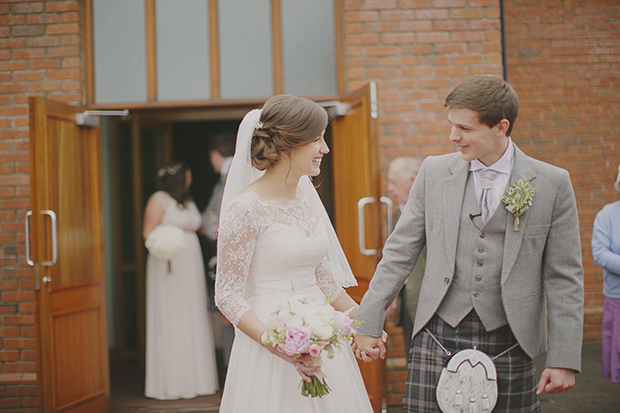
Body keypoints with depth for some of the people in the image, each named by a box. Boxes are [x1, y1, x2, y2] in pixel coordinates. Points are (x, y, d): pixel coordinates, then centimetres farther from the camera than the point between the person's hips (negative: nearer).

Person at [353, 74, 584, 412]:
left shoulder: (552, 183, 0)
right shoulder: (433, 172, 5)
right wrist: (369, 322, 4)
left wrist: (564, 359, -2)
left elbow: (564, 278, 1)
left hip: (508, 344, -1)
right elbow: (399, 252, 8)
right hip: (439, 337, 1)